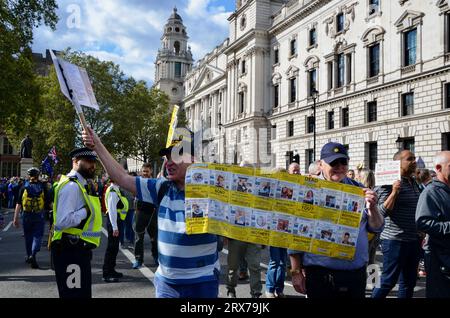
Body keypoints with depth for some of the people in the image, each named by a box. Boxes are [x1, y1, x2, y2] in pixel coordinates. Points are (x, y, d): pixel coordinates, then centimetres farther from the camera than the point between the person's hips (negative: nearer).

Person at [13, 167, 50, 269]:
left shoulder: (24, 187, -1)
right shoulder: (42, 187, -2)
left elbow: (19, 204, -5)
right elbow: (48, 203, -1)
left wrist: (15, 218, -3)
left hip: (27, 215, 1)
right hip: (40, 216, -1)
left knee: (28, 236, 16)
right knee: (38, 235, 1)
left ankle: (29, 256, 29)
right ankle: (33, 255, -21)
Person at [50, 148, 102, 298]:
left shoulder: (80, 184, 15)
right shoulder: (72, 186, -18)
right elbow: (63, 221, -28)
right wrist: (86, 210, -19)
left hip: (77, 250, 11)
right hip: (71, 252, -11)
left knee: (83, 293, 19)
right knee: (75, 295, -4)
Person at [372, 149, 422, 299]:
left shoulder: (414, 183, 12)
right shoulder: (390, 183, -12)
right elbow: (383, 211, -18)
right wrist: (394, 192, -27)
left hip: (414, 240, 8)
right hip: (395, 240, -8)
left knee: (409, 281, 13)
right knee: (388, 281, -3)